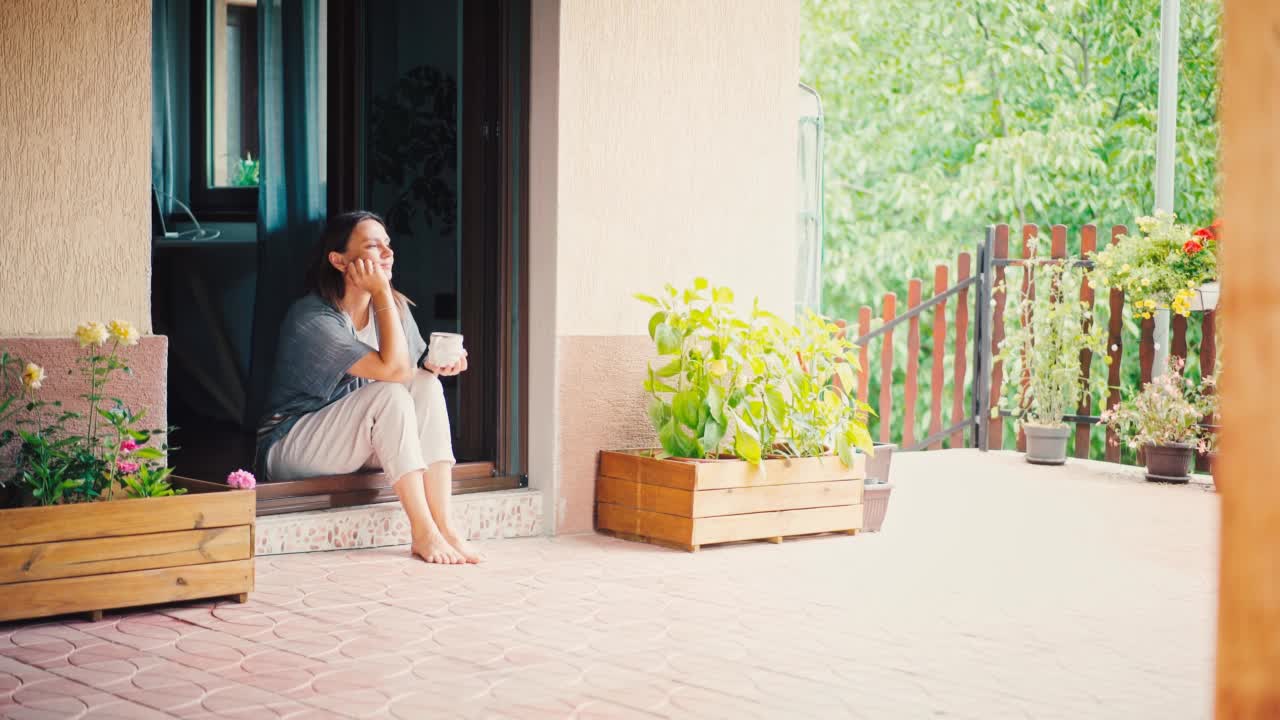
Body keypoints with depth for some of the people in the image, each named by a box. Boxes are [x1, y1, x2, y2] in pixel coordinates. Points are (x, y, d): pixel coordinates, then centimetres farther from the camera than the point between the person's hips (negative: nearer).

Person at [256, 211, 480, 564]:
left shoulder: (393, 306, 1)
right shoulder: (312, 318, -23)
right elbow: (393, 369, -30)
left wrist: (436, 363, -15)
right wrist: (381, 293, -26)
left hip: (361, 444, 7)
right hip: (288, 449, -7)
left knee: (427, 384, -17)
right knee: (389, 394, -29)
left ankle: (444, 526, -26)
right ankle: (423, 534, -28)